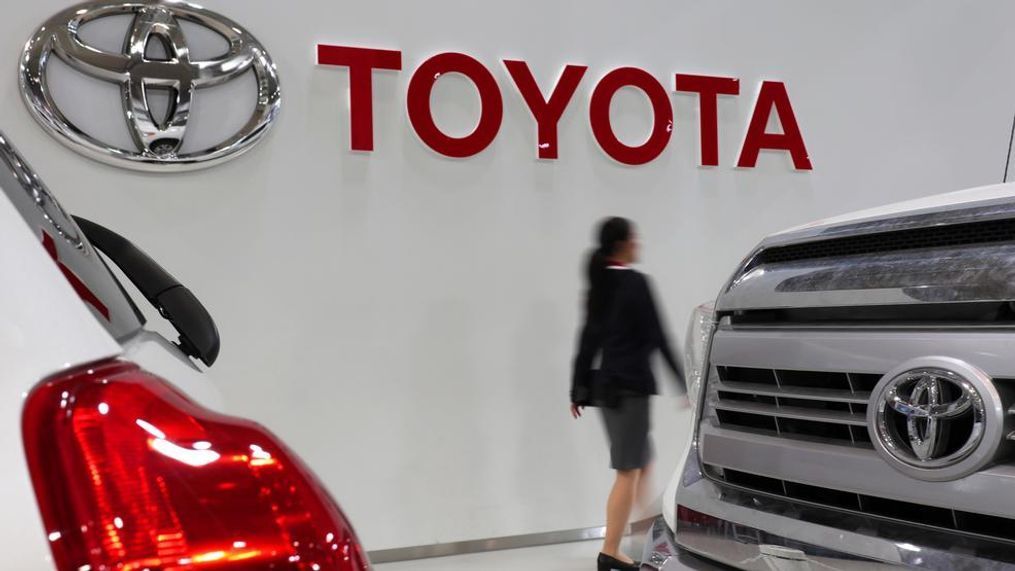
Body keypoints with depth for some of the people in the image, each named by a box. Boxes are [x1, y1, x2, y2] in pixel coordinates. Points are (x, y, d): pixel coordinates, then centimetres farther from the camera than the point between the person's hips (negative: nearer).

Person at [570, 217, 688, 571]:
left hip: (605, 386, 8)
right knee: (628, 471, -2)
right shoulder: (635, 283, -11)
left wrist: (578, 390, 17)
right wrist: (683, 383, -6)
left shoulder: (598, 287, 11)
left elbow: (587, 342, 13)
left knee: (643, 462, 19)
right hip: (630, 386, -8)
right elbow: (657, 337, -12)